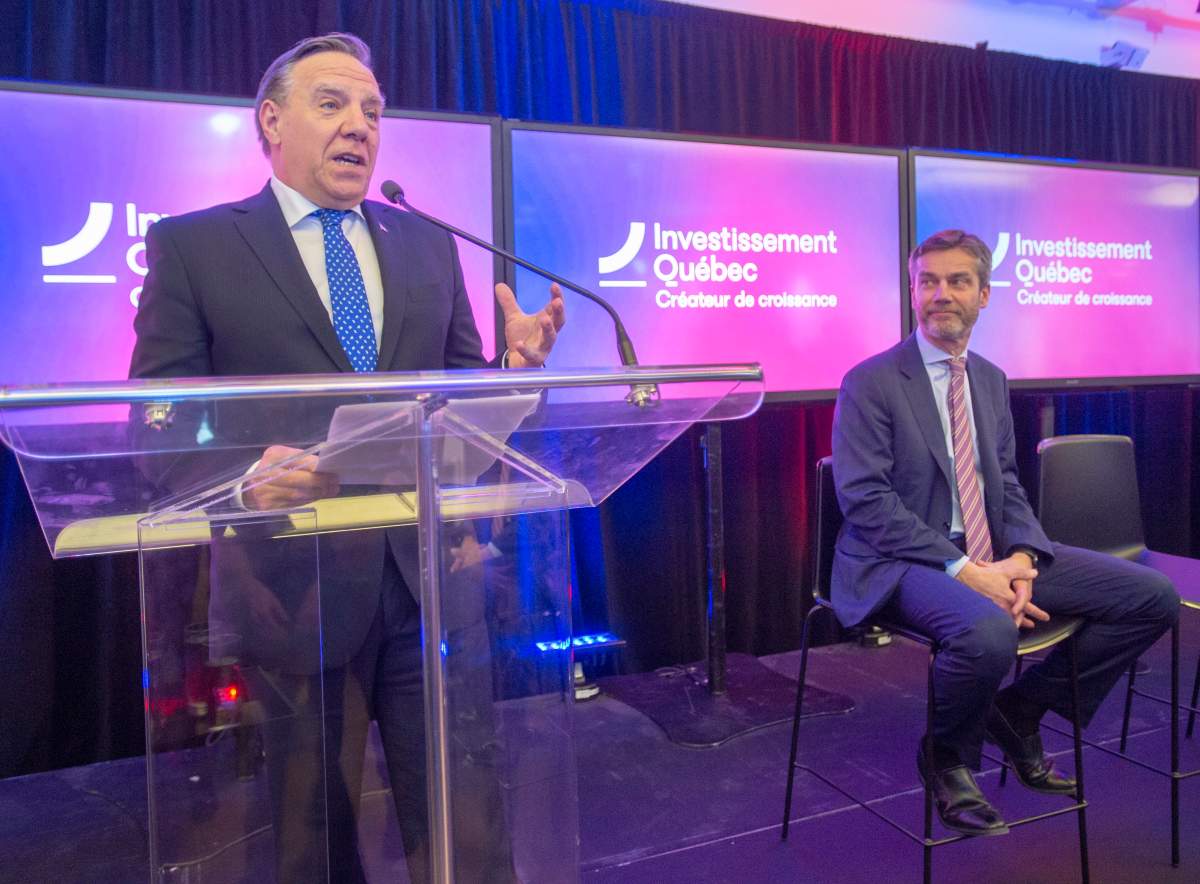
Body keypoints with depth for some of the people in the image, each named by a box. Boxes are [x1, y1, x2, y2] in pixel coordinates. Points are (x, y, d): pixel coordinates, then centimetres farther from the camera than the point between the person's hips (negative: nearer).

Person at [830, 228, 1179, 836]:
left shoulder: (991, 379, 15)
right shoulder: (870, 382, -7)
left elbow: (1006, 486, 15)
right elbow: (865, 501, -16)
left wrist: (1021, 557, -6)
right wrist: (963, 571, -22)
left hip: (991, 555, 7)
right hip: (904, 561, -7)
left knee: (1154, 598, -2)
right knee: (987, 632, -38)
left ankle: (1019, 709, 12)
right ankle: (946, 757, -4)